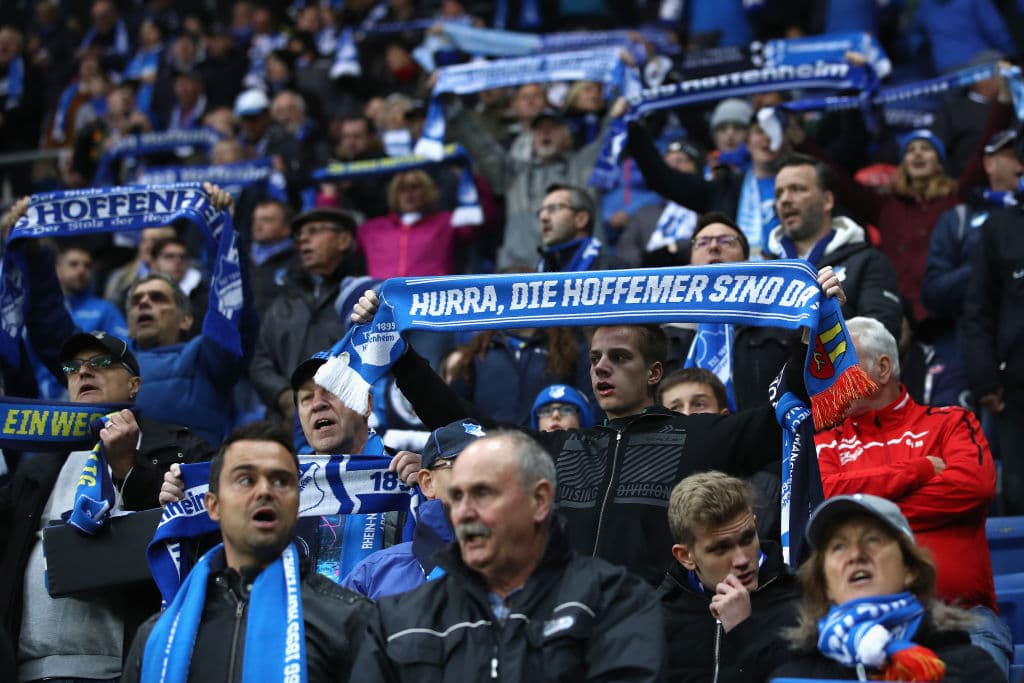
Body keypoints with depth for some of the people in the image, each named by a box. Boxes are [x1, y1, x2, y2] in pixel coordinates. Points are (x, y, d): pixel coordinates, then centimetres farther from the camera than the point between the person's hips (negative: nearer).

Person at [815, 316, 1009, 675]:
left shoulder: (949, 423, 16)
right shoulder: (827, 444, 20)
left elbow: (974, 485, -4)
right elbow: (821, 499, -2)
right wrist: (920, 469, 0)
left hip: (961, 614, 0)